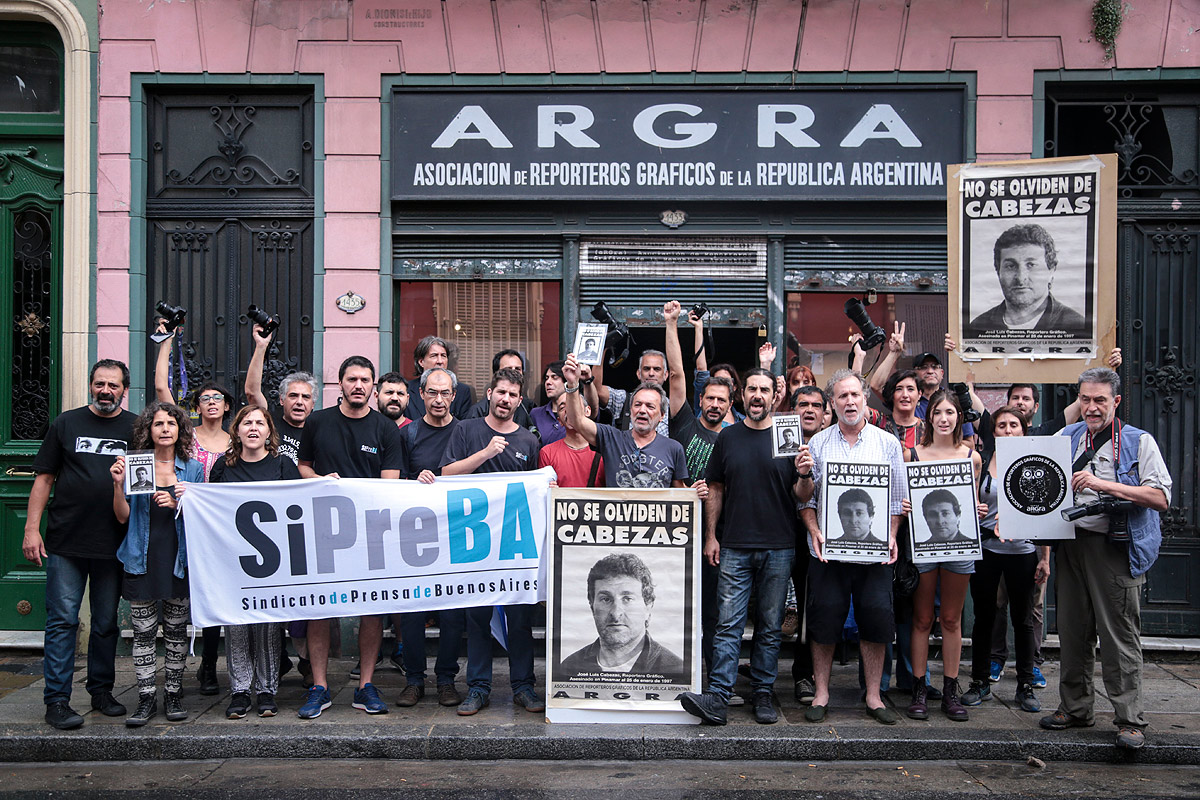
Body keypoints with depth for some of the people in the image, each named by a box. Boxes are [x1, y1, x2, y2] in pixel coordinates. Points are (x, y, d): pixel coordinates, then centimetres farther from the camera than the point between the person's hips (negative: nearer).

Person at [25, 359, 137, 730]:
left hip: (114, 545, 1)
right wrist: (31, 528, -1)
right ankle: (57, 701, 7)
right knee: (62, 620, 0)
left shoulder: (137, 428, 7)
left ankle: (101, 691, 23)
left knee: (107, 623, 10)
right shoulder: (66, 423, 6)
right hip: (65, 543, -1)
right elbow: (44, 479, 6)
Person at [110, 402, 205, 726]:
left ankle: (173, 695, 17)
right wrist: (118, 484, -11)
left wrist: (177, 505, -12)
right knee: (143, 632, 1)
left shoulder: (193, 469, 7)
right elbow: (123, 516, 3)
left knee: (176, 631, 6)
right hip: (143, 559, 0)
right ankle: (146, 698, 11)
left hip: (179, 559, 0)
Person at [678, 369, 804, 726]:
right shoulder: (728, 438, 8)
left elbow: (800, 493, 3)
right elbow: (715, 490, 12)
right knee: (728, 624, -4)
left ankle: (764, 695, 18)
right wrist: (710, 536, 6)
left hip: (779, 548, 0)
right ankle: (717, 698, -5)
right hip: (734, 548, 1)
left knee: (770, 626, 8)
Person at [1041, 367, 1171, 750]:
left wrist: (1105, 485, -18)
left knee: (1119, 636, -3)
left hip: (1115, 548, -5)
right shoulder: (1066, 438, 13)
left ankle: (1129, 720, 7)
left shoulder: (1139, 442, 0)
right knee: (1072, 631, 11)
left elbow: (1161, 498, -10)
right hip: (1070, 543, 5)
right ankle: (1076, 708, 23)